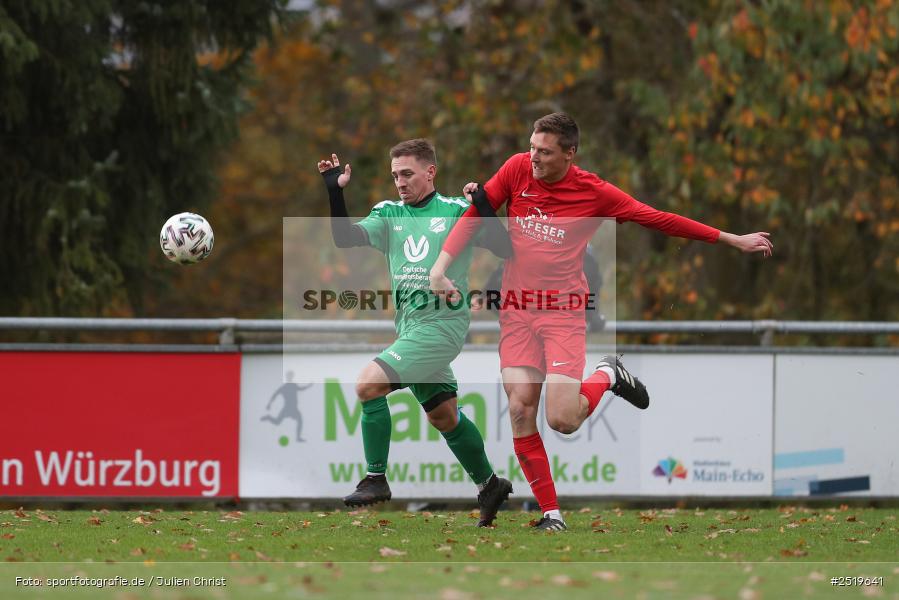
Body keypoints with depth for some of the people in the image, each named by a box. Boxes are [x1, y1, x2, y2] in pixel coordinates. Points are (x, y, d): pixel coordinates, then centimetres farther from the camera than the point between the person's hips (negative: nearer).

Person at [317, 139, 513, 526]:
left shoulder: (457, 211, -4)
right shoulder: (389, 215, 10)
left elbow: (508, 249, -7)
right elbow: (345, 238, -2)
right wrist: (335, 191, -12)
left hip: (442, 324, -7)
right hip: (409, 327, 7)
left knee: (368, 385, -18)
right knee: (443, 417, 14)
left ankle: (376, 479, -9)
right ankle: (489, 485, 31)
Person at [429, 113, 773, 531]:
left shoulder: (594, 193, -6)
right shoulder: (517, 170, 0)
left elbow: (660, 220, 0)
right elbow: (474, 214, 7)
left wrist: (732, 240, 2)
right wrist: (440, 266, -4)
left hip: (563, 311, -2)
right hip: (516, 307, 3)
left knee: (562, 420, -15)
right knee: (520, 410, -9)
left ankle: (607, 376, 18)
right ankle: (551, 512, 3)